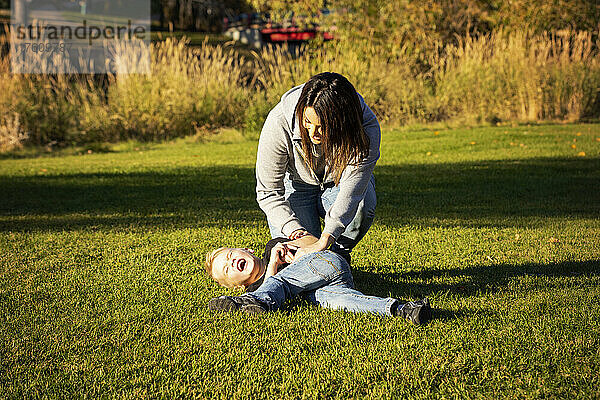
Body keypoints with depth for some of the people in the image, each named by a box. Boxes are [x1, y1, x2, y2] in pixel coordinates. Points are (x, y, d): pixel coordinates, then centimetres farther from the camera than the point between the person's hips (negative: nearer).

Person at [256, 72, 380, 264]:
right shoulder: (278, 123, -31)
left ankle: (339, 254, -6)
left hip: (338, 184, 1)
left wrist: (324, 241, -53)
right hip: (296, 186, 0)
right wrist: (293, 229, -38)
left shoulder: (367, 127, -31)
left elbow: (352, 190, -41)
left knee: (363, 202, -35)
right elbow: (268, 192, -23)